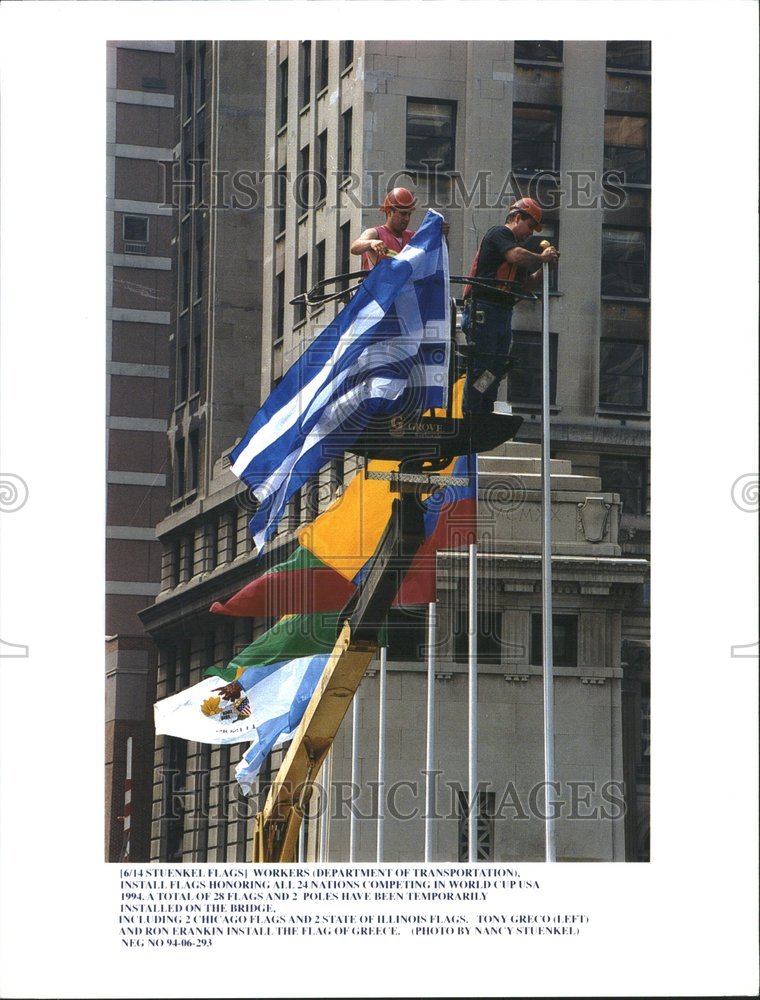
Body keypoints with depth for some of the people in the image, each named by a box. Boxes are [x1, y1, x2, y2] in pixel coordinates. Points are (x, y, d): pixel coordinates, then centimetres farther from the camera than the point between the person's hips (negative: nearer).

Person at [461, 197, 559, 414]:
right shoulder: (499, 233, -3)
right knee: (480, 370, -12)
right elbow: (516, 256, -22)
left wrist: (543, 269, 9)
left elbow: (525, 285, 24)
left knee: (497, 371, 9)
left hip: (503, 314, 10)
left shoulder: (516, 244, 25)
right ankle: (470, 415, -13)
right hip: (483, 312, -10)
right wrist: (542, 258, -8)